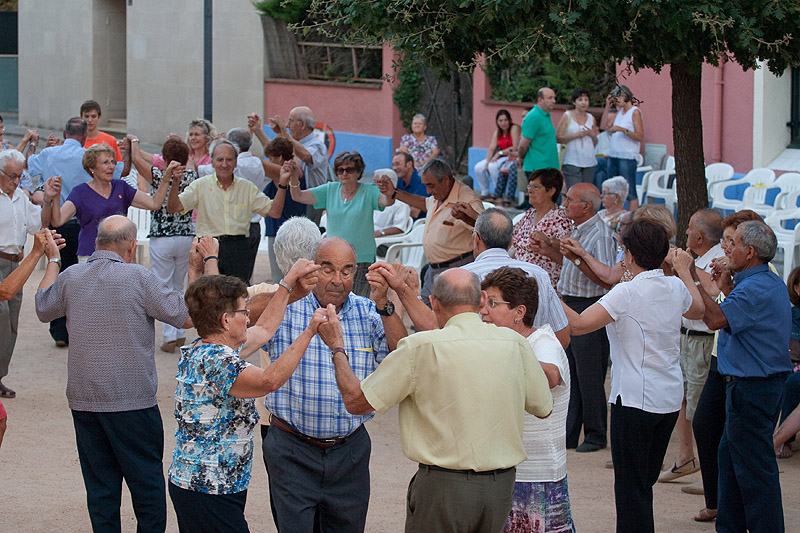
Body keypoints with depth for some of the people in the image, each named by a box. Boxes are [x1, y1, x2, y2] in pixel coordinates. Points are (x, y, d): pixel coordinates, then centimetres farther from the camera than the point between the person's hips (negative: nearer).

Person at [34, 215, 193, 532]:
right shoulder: (137, 277, -12)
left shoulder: (70, 277, 2)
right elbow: (187, 317, -7)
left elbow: (43, 309, 22)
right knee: (147, 482, 6)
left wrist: (52, 261, 33)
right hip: (133, 400, -4)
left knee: (100, 485, 10)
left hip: (83, 400, 4)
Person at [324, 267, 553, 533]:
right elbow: (543, 407, 15)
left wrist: (336, 346, 12)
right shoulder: (514, 344, -1)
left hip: (444, 486, -4)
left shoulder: (421, 348, -11)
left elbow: (356, 401, -4)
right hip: (501, 487, 4)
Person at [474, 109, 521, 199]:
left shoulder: (514, 128, -11)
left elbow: (516, 148, -19)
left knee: (493, 166, -32)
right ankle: (485, 193, 6)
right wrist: (487, 162, -12)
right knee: (478, 167, -7)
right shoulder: (497, 132, 10)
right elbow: (491, 149, 4)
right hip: (500, 158, 8)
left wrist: (500, 153, -21)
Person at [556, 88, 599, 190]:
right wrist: (576, 135, -15)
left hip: (589, 162, 5)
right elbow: (558, 138, -6)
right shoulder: (567, 116, 1)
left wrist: (593, 135, -3)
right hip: (572, 162, -5)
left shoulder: (591, 118, 14)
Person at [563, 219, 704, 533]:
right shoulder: (676, 287, 4)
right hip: (671, 398, 8)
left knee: (630, 486, -2)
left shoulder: (628, 293, -17)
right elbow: (697, 310, 29)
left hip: (635, 399, -8)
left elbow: (578, 324, -21)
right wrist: (684, 270, 42)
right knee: (646, 480, 18)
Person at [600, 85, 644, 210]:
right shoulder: (619, 112, 17)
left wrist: (622, 130, -22)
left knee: (630, 192, -8)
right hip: (613, 156, 8)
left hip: (627, 158, -8)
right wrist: (607, 106, 12)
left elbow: (640, 136, -13)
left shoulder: (635, 112, -6)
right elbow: (604, 126, 15)